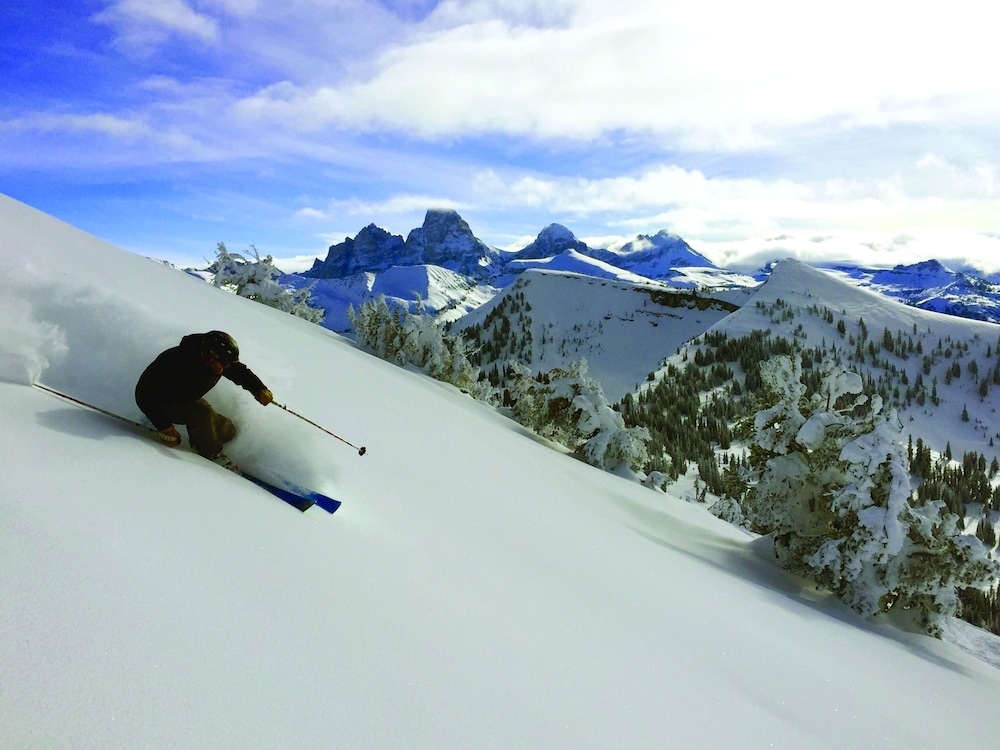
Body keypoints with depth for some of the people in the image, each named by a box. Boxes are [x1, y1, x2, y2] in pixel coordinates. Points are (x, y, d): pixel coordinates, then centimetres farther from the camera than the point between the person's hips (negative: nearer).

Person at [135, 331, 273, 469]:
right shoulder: (178, 366, -40)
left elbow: (240, 371, -4)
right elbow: (147, 396, -34)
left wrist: (259, 390, -20)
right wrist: (163, 427, -36)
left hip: (187, 399, 7)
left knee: (227, 430, -1)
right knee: (203, 413, -33)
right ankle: (212, 454, -11)